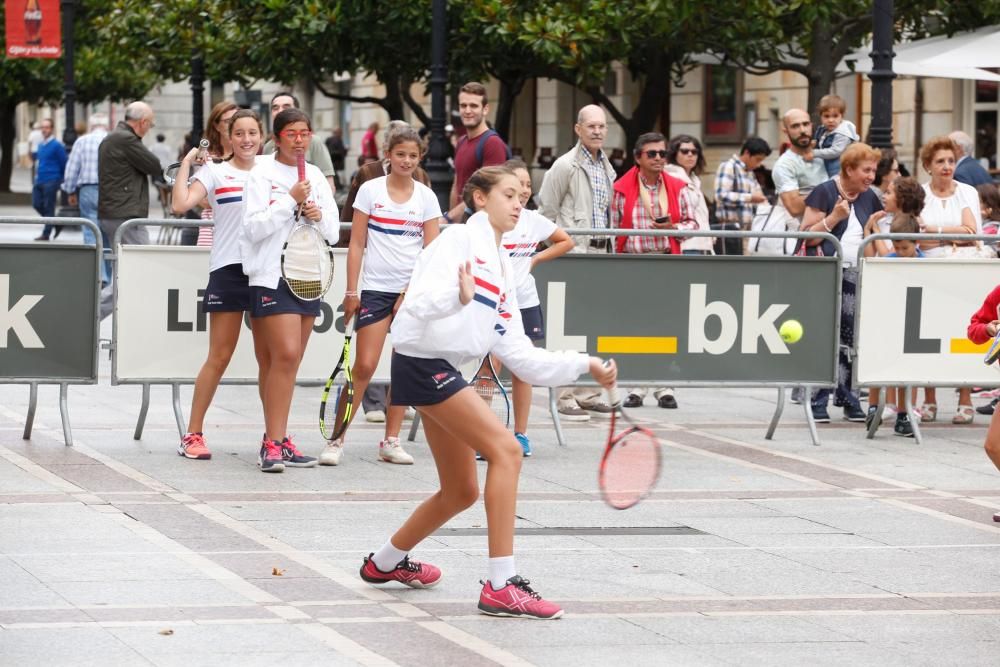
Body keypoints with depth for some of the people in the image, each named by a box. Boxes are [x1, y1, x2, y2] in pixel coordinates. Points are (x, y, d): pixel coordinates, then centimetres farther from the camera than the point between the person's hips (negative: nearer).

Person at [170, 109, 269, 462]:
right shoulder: (215, 172, 3)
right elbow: (181, 205, -10)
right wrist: (186, 164, -6)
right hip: (228, 270, -3)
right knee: (219, 357, -1)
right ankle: (193, 435, 7)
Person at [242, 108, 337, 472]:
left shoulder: (316, 177, 14)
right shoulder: (261, 174, -2)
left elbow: (333, 233, 16)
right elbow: (254, 227, -12)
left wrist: (320, 217, -5)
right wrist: (290, 200, -15)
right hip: (272, 275, -6)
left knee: (287, 361, 7)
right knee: (286, 355, -16)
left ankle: (277, 438, 12)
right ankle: (273, 443, -16)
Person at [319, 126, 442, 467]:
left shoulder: (426, 197, 5)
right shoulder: (370, 190, 1)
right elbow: (357, 244, 2)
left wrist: (412, 292, -9)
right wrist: (351, 291, -3)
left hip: (414, 291, 2)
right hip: (376, 288, -2)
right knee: (364, 365, -9)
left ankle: (391, 441, 12)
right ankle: (337, 439, -3)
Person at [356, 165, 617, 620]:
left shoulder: (502, 269, 18)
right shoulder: (459, 239, -6)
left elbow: (521, 356, 14)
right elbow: (423, 302, -19)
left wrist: (584, 365, 7)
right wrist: (458, 296, -37)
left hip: (443, 371, 10)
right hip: (423, 359, -10)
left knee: (461, 491, 15)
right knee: (506, 450, -19)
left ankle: (386, 562, 38)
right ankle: (501, 586, -21)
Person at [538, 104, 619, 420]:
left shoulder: (607, 167, 16)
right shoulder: (566, 165, -6)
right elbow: (547, 210, -4)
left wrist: (608, 242, 17)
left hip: (600, 251, 8)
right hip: (574, 252, -8)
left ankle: (587, 393, 17)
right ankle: (565, 397, -8)